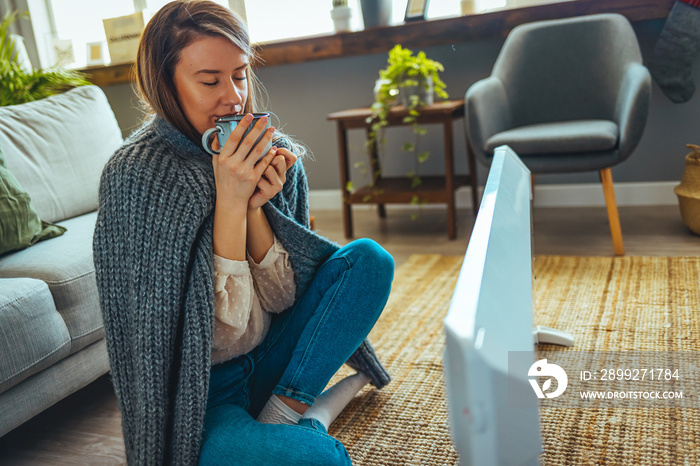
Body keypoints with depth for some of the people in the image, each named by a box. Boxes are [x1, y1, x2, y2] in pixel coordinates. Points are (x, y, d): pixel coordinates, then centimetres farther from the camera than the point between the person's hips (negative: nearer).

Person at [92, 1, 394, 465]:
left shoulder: (272, 155, -3)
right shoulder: (136, 174, -18)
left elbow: (283, 300, -2)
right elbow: (225, 327, -20)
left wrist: (255, 206, -17)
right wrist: (230, 202, -27)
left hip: (270, 356, 7)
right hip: (202, 392, -6)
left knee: (370, 259, -8)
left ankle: (285, 410, -8)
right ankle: (311, 410, -1)